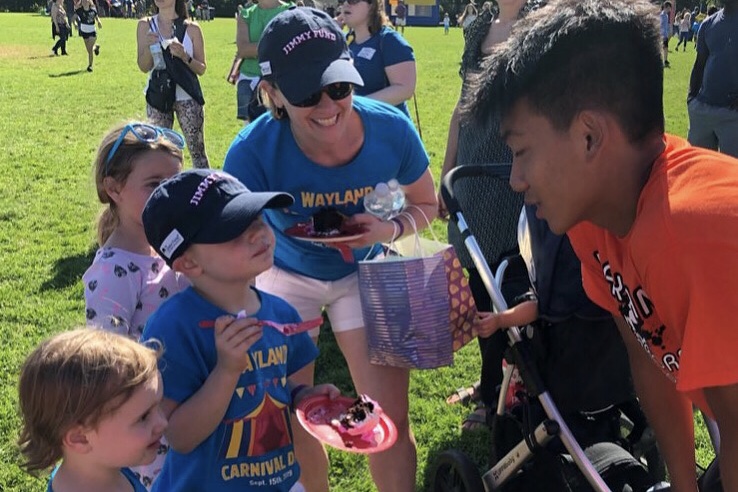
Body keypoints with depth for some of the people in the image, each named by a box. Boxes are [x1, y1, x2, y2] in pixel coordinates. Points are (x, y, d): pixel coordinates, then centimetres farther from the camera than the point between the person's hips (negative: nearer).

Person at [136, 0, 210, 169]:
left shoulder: (191, 28, -2)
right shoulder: (145, 25, 3)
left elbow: (201, 69, 1)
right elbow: (144, 67, 0)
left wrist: (184, 56, -17)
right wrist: (148, 46, -18)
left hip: (187, 97, -1)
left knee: (197, 150, 0)